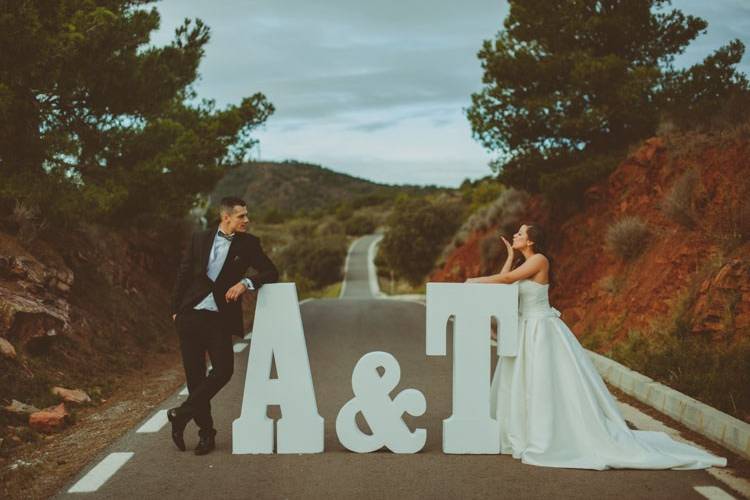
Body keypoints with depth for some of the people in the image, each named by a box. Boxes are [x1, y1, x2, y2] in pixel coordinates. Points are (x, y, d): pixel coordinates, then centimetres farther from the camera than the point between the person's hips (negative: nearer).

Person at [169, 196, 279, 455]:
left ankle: (181, 414, 4)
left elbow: (271, 272, 1)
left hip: (220, 317, 0)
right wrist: (175, 309, 6)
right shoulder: (199, 239, 5)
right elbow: (183, 275, 10)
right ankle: (206, 431, 16)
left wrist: (245, 282, -15)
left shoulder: (248, 244, 2)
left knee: (223, 371, -13)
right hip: (191, 314, 1)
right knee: (195, 374, 3)